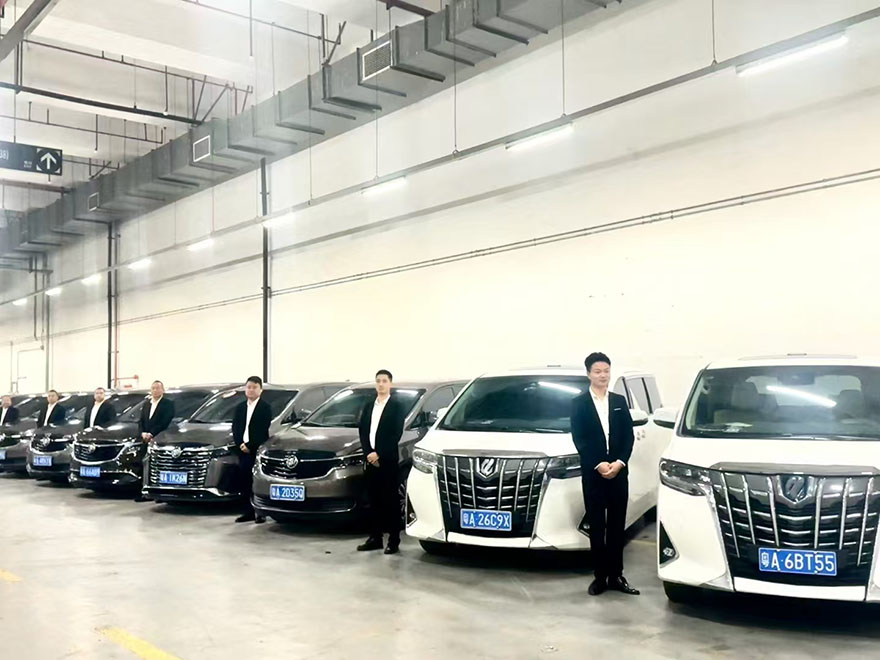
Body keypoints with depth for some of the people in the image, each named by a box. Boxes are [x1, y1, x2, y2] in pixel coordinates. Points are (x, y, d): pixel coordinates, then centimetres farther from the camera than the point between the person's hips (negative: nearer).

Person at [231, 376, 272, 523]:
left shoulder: (265, 408, -2)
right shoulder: (240, 407, 15)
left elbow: (263, 430, -10)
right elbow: (235, 428, 11)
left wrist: (250, 446, -15)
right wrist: (240, 444, -5)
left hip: (257, 450, -5)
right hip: (243, 450, 5)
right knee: (245, 482, 5)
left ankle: (261, 513, 1)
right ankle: (248, 512, 12)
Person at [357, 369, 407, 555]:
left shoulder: (397, 406, -2)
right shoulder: (369, 406, 15)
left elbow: (396, 434, -10)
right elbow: (362, 431, 10)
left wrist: (379, 454, -14)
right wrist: (368, 453, -4)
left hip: (388, 461, -5)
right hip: (370, 460, 5)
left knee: (391, 501, -1)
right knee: (374, 501, 9)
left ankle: (394, 541, 3)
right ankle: (375, 538, 17)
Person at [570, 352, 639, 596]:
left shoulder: (620, 401, 10)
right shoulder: (579, 403, 1)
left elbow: (629, 436, 5)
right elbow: (579, 439, -6)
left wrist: (619, 462, -10)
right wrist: (598, 465, -15)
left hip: (618, 472, 3)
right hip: (592, 474, -2)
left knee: (617, 527, 6)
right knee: (596, 528, 4)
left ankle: (616, 576, 13)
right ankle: (600, 576, 11)